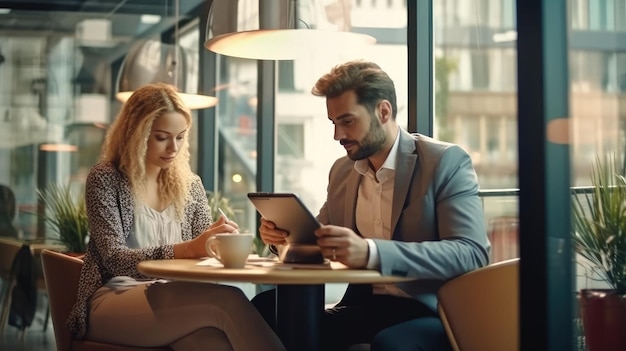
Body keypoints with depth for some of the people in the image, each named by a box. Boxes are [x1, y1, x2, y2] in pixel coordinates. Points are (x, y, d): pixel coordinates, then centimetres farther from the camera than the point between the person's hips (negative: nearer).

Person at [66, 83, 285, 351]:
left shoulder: (190, 185, 15)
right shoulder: (105, 179, -1)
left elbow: (204, 251, 11)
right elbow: (114, 259, -12)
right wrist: (186, 249, -28)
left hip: (171, 302, 4)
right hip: (112, 304, -4)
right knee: (227, 301, -33)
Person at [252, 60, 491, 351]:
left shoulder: (446, 161, -7)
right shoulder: (341, 170, 13)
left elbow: (472, 254, -19)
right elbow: (320, 243, 23)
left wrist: (371, 253, -32)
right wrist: (286, 235, -2)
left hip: (430, 311, -5)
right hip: (364, 307, 6)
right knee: (266, 308, -17)